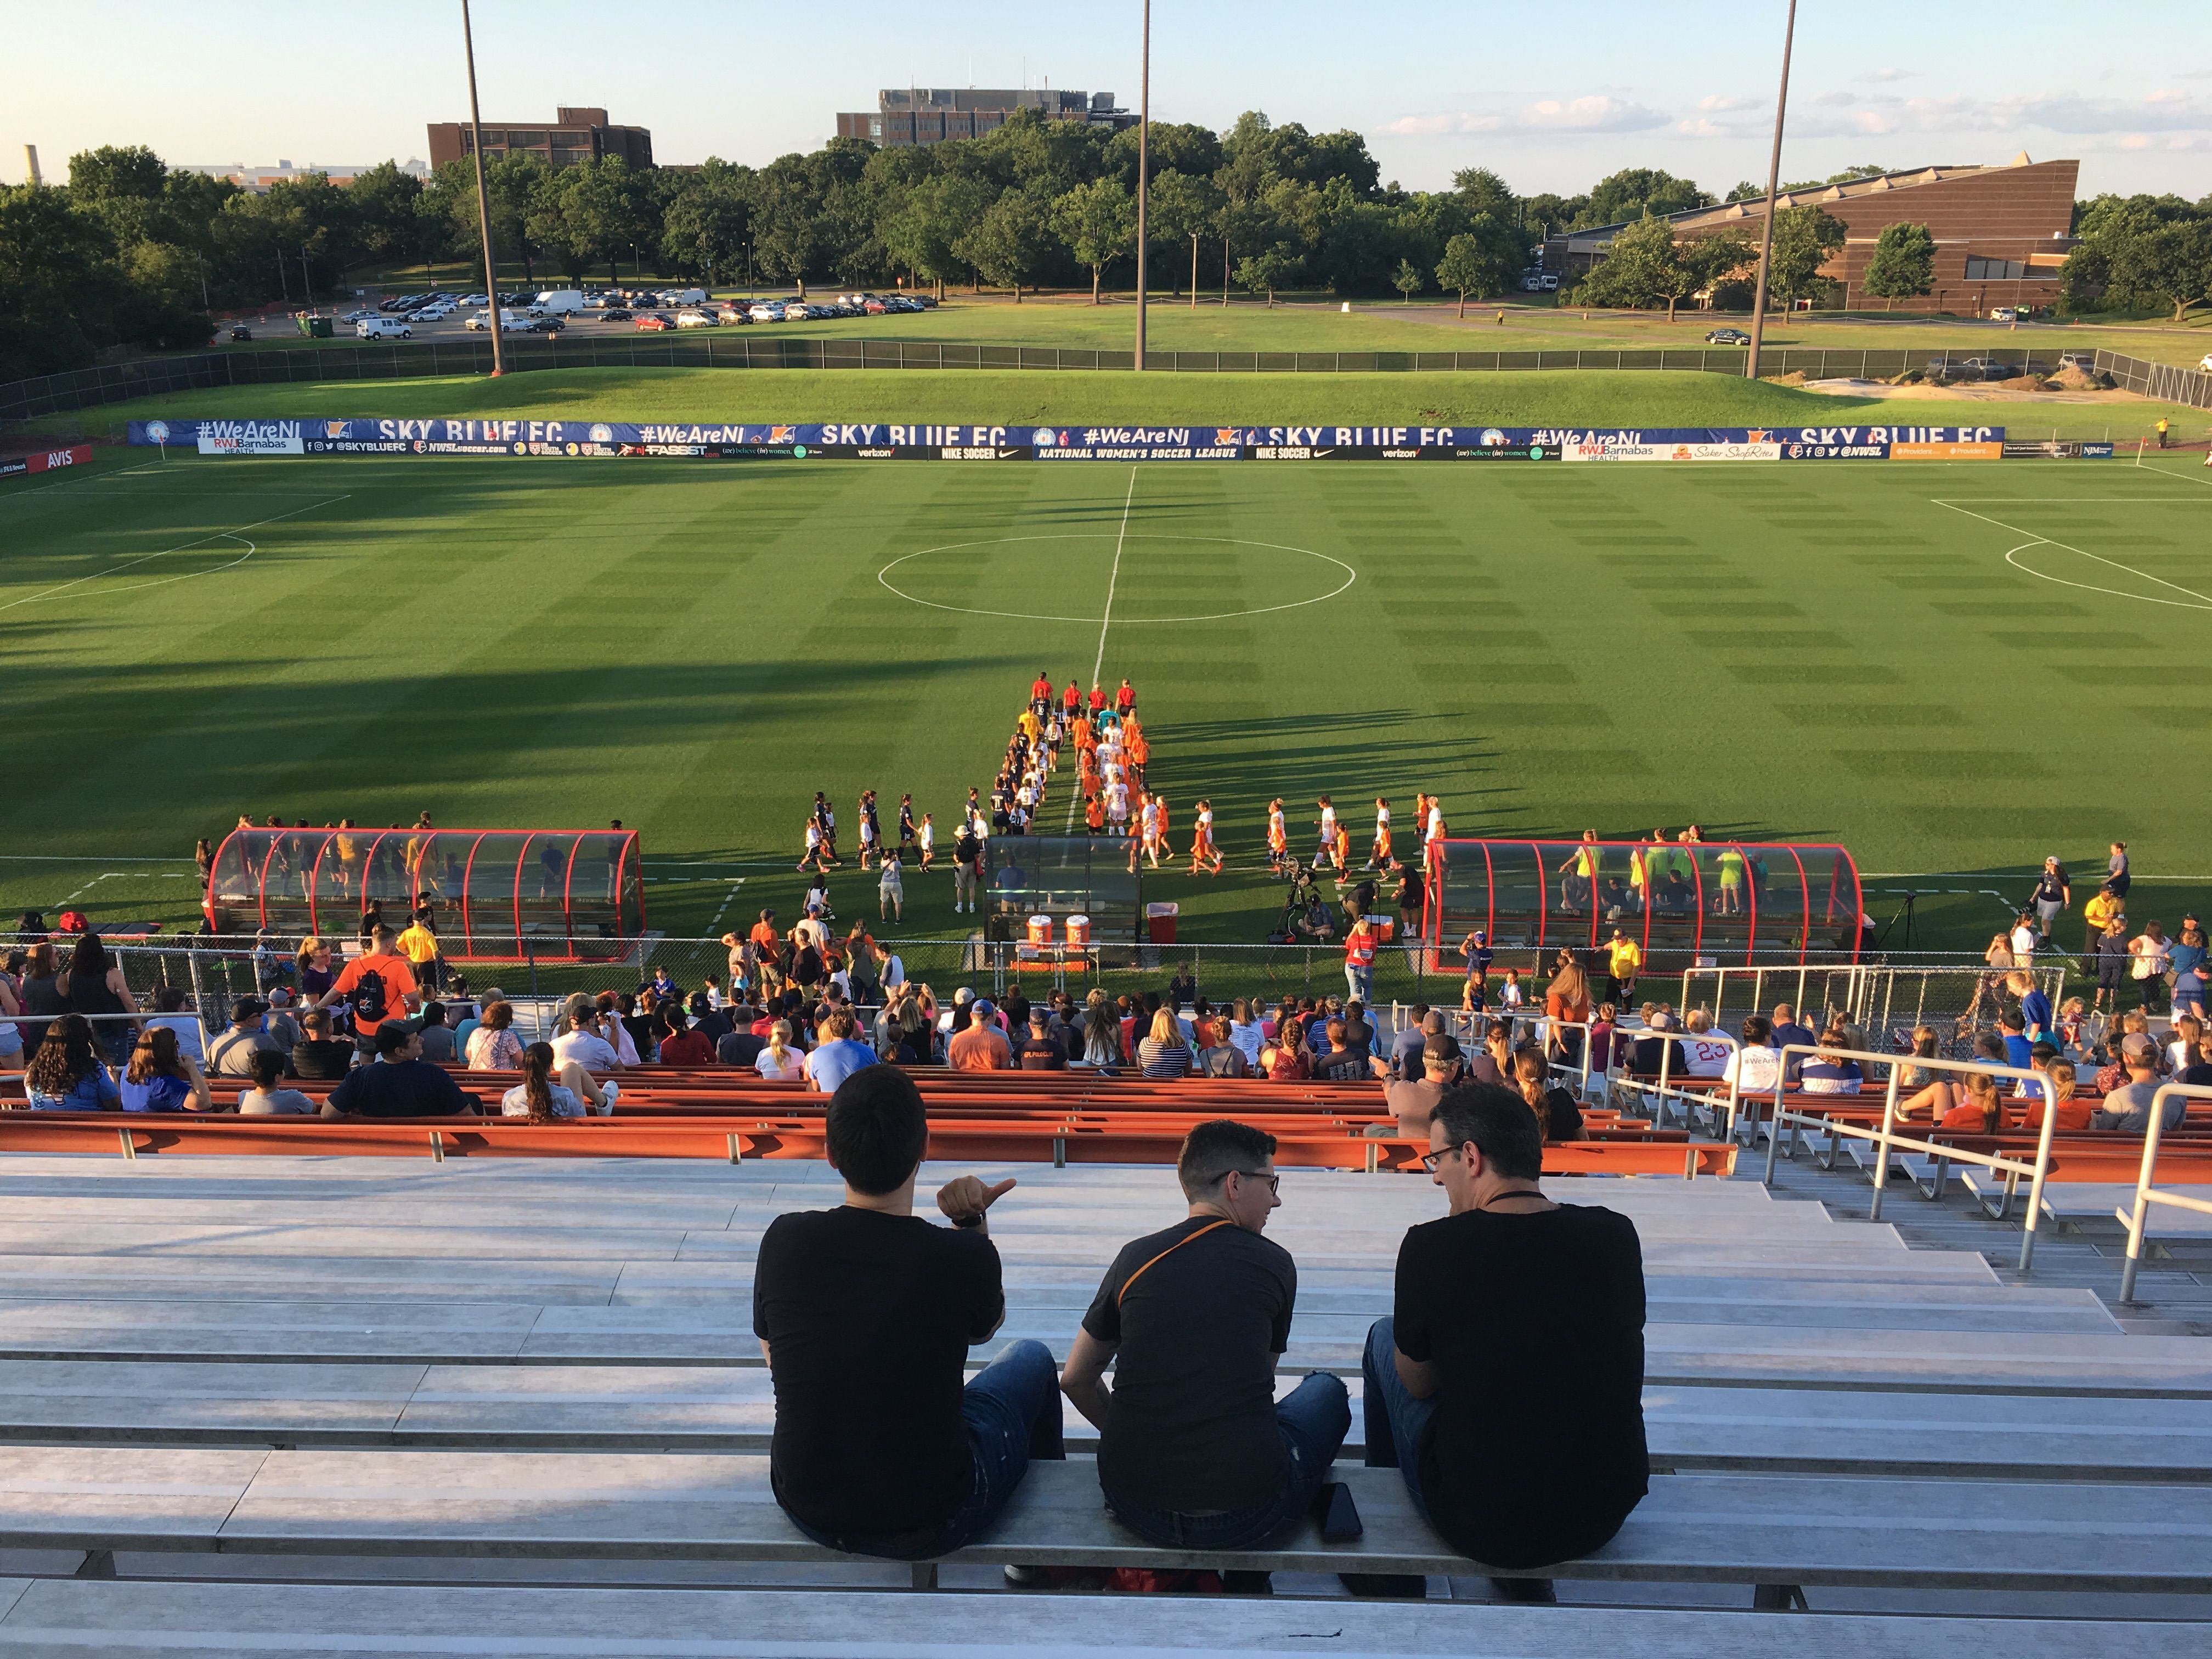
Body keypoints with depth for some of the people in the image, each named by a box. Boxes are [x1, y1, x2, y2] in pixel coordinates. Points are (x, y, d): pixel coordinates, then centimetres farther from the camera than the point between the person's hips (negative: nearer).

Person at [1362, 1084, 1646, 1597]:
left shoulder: (1432, 1246, -19)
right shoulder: (1617, 1235, -6)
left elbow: (1417, 1384, -3)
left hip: (1478, 1524, -4)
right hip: (1607, 1516, 4)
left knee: (1384, 1337, 18)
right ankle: (1529, 1582, 40)